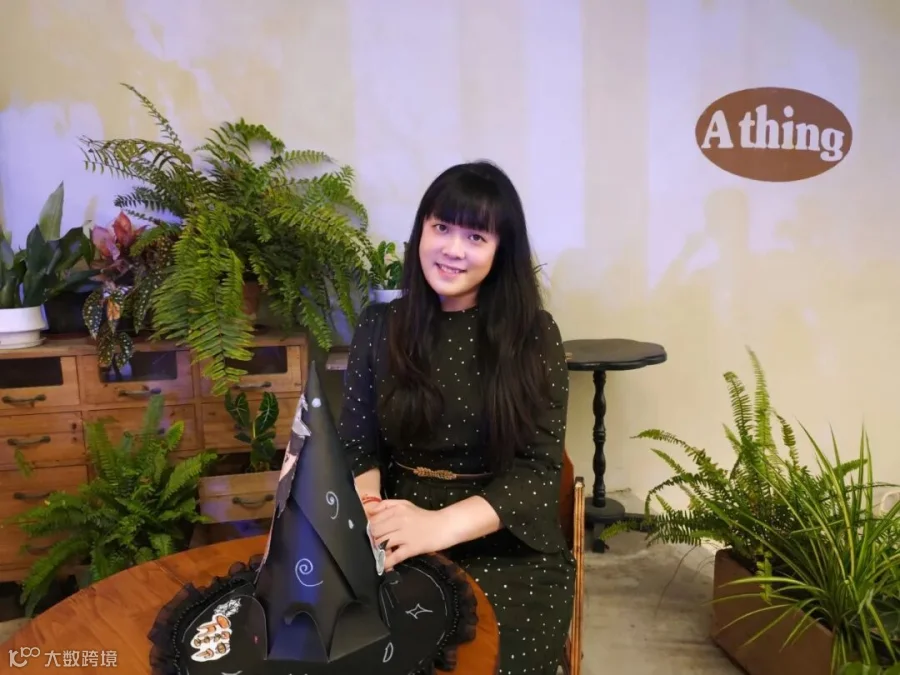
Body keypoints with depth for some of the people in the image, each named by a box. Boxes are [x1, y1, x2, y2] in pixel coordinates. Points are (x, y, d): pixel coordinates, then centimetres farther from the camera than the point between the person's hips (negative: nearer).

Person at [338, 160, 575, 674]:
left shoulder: (535, 334, -4)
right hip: (402, 547, 2)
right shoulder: (380, 327, 3)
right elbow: (357, 449, 3)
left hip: (509, 551, -1)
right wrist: (368, 509, -20)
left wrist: (440, 526, -24)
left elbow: (539, 470, -9)